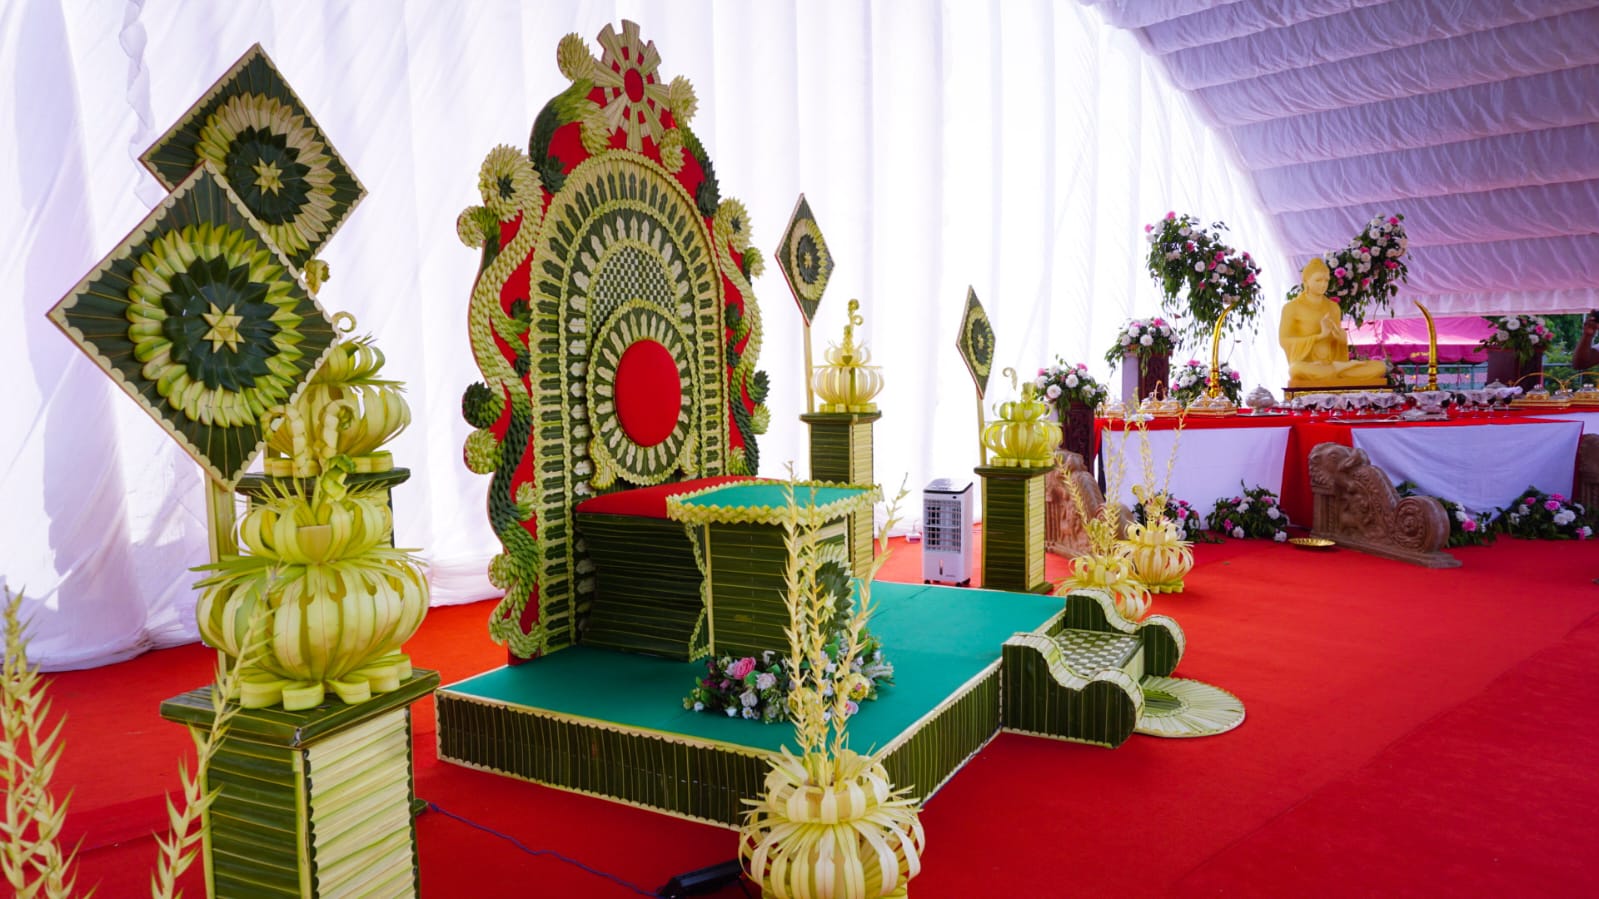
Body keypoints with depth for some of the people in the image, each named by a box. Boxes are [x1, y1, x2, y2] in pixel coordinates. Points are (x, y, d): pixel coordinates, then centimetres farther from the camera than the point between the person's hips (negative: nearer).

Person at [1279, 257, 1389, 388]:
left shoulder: (1333, 307, 16)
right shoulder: (1291, 307, 0)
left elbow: (1342, 341, 16)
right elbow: (1284, 341, -8)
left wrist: (1338, 334, -8)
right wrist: (1321, 335, -15)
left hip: (1331, 364, 3)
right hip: (1307, 366, -3)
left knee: (1380, 366, -16)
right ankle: (1340, 368, -17)